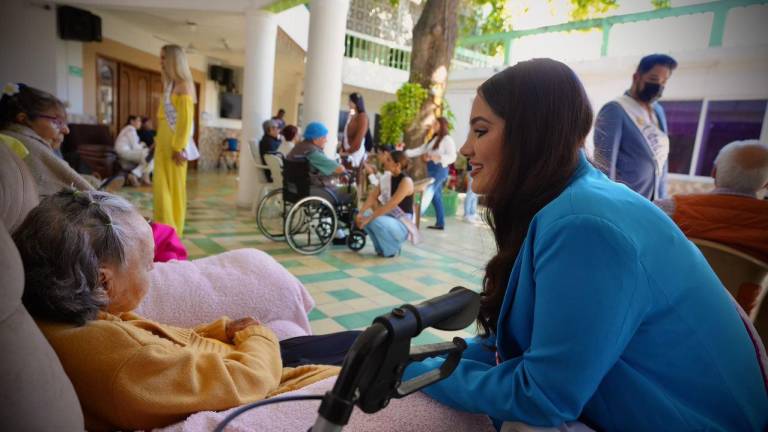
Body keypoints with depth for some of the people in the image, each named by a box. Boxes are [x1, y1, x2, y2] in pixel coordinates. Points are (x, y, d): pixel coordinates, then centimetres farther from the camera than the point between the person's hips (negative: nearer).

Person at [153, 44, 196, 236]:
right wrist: (158, 140, 16)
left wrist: (179, 147, -19)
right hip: (164, 145, 8)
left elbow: (186, 120, -16)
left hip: (174, 146, -8)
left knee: (174, 188, -3)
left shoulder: (183, 86, -9)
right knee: (161, 188, 10)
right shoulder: (170, 85, 17)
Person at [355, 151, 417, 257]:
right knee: (365, 216, -11)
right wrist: (360, 213, -18)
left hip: (403, 223, -8)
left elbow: (391, 204, -28)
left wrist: (369, 218, -31)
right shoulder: (387, 177, 3)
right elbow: (372, 196, -3)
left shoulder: (406, 181, -20)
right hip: (389, 216, 8)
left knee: (376, 222, -31)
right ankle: (381, 247, 8)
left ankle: (391, 249, -5)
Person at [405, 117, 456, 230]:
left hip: (439, 170, -9)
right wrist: (405, 153, 8)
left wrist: (435, 157, -26)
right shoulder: (433, 139, 19)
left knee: (426, 195, -14)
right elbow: (421, 150, 17)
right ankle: (440, 223, 16)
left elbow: (452, 157, -16)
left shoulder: (447, 139, -7)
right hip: (432, 170, 9)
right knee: (436, 197, 10)